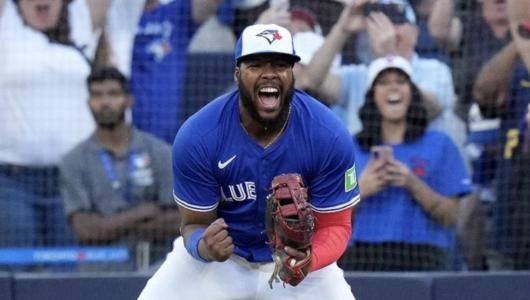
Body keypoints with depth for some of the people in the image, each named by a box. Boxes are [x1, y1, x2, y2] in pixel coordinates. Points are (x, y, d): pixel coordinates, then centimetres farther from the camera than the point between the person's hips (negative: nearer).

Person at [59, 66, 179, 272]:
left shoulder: (160, 153, 6)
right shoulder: (75, 161, 4)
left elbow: (179, 221, -2)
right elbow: (85, 229, -6)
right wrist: (140, 214, -3)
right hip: (99, 273, 0)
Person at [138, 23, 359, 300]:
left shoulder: (330, 137, -22)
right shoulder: (196, 137, -23)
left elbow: (334, 225, -13)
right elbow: (195, 223, -12)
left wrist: (310, 260, -37)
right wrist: (204, 246, -38)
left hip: (299, 255, 0)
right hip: (219, 257, 0)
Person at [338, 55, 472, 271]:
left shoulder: (440, 146, 11)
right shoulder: (350, 149, 15)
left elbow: (450, 217, 3)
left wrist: (413, 184, -10)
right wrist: (360, 190, -9)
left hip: (421, 261, -1)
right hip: (361, 260, 1)